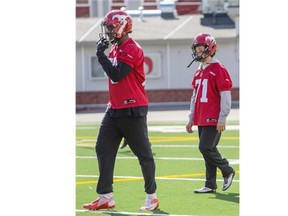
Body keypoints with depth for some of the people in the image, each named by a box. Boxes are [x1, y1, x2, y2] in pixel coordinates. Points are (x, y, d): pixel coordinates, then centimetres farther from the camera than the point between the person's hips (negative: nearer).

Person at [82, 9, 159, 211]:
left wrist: (101, 54, -16)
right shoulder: (115, 48, 13)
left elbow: (116, 74, -23)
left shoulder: (132, 49, -15)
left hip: (133, 111, -9)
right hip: (114, 109, 9)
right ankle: (106, 197, 5)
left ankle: (152, 196, 10)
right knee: (103, 150, 3)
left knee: (143, 153, 0)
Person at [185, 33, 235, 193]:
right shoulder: (198, 73, 16)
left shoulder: (218, 69, -10)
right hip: (202, 119, 8)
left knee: (206, 148, -14)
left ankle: (228, 171, 6)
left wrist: (222, 118, -17)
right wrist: (191, 119, 21)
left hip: (213, 119, -8)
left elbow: (225, 95, -13)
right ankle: (210, 185, 10)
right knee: (207, 150, 8)